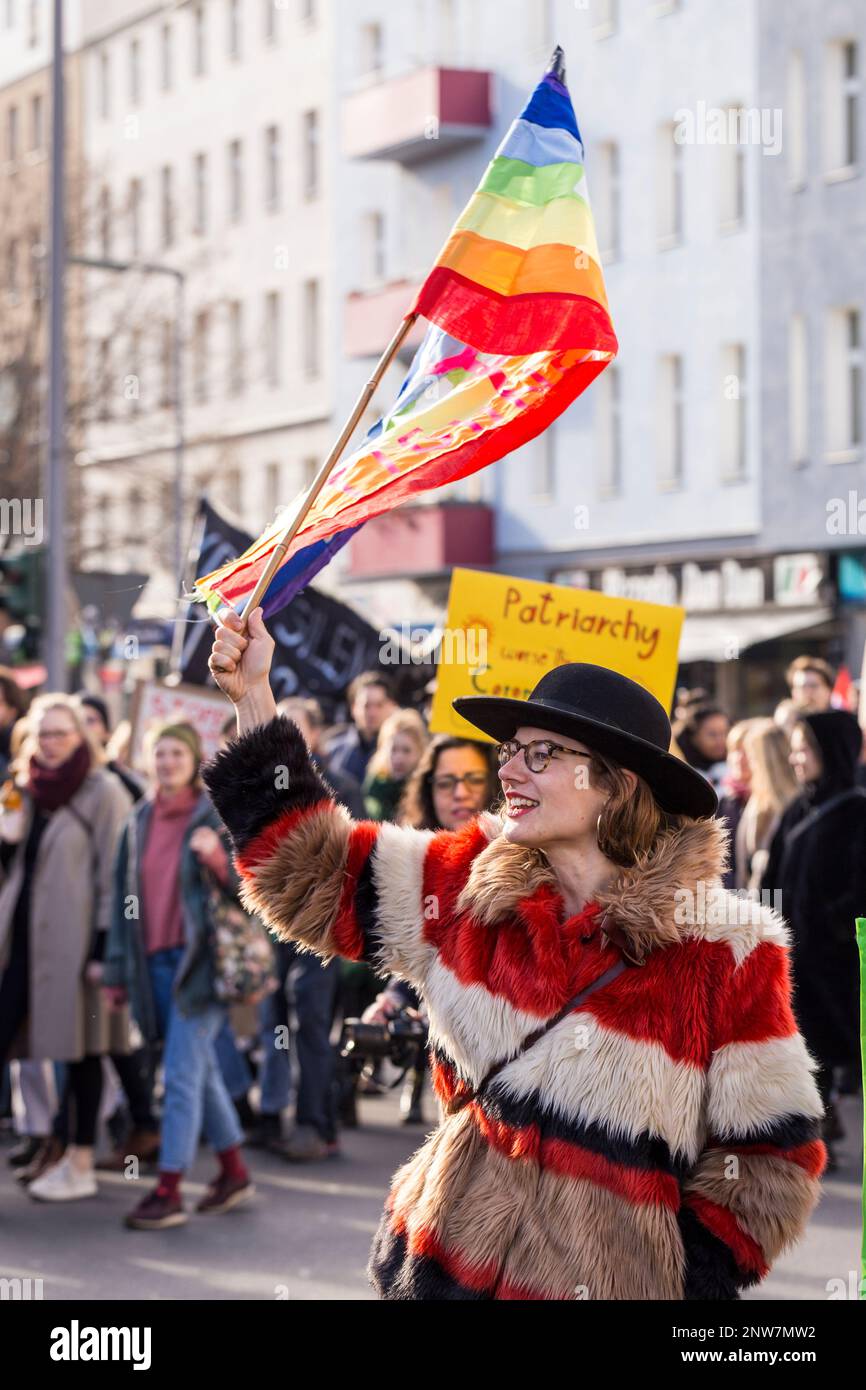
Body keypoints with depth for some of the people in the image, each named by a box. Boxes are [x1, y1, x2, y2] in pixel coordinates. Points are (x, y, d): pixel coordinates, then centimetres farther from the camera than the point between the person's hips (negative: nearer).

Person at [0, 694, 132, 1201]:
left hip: (74, 939, -6)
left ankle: (81, 1164, 11)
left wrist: (105, 947, -15)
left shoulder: (104, 792, -6)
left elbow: (114, 874, -11)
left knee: (81, 1049, 2)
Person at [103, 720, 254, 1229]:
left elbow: (244, 888, -6)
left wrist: (216, 859, -26)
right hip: (155, 961, 6)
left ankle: (169, 1192, -6)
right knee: (202, 1071, 14)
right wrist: (118, 969, 13)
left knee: (182, 1076, -8)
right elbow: (124, 896, 15)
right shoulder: (139, 822, 12)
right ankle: (235, 1173, 25)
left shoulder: (215, 816, -3)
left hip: (199, 959, -6)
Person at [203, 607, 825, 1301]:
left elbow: (775, 1153, -9)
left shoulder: (722, 952, -14)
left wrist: (686, 1278, -14)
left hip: (605, 1280, -4)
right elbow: (310, 872, 0)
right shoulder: (468, 884, -2)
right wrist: (252, 696, -4)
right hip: (443, 1264, 4)